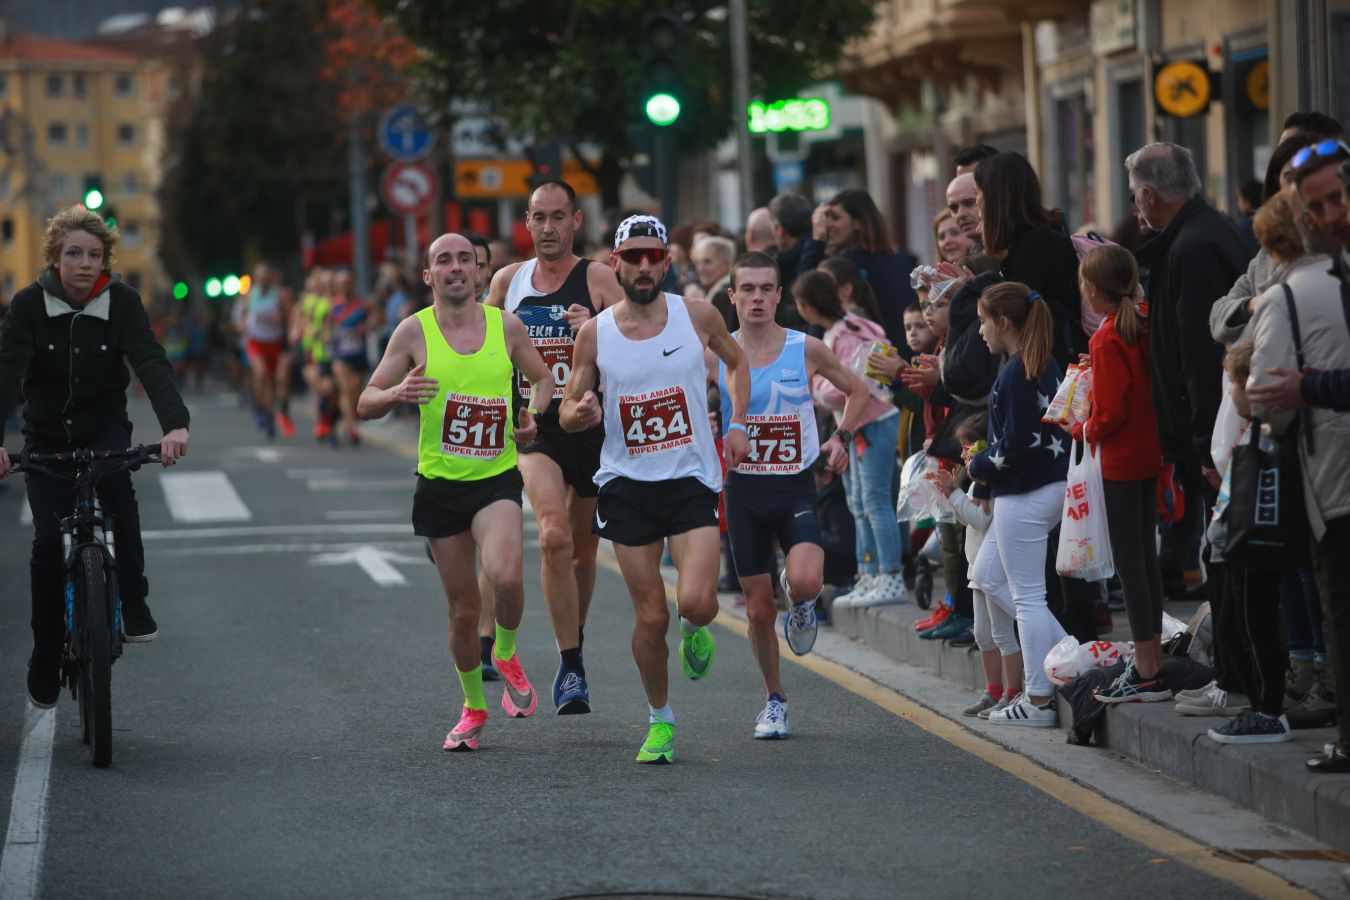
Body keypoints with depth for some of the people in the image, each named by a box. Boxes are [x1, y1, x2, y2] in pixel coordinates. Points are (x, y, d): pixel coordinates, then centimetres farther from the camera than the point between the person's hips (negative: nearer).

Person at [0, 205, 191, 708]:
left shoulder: (121, 303, -14)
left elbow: (151, 363, -27)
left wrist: (175, 423, -45)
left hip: (104, 426, -1)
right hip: (46, 435, 1)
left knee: (117, 488, -32)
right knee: (48, 539, -9)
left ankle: (133, 605, -19)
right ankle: (46, 661, 5)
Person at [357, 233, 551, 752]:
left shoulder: (506, 326, -1)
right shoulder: (414, 331, -4)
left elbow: (542, 376, 18)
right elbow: (365, 405, -1)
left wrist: (533, 416, -2)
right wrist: (397, 393, -23)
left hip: (497, 479, 0)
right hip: (439, 482, 1)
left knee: (505, 576, -26)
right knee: (463, 608, 6)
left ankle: (507, 656, 6)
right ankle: (474, 708, 29)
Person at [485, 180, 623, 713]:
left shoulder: (599, 280, -5)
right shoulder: (507, 281, 6)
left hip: (592, 426, 0)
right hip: (534, 428, 0)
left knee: (582, 550, 14)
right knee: (553, 535, -22)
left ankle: (572, 653, 39)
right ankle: (571, 667, -19)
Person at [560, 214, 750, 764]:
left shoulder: (698, 316, -2)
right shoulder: (594, 333, -2)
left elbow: (736, 360, 18)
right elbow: (569, 411, 6)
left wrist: (736, 424, 6)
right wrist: (581, 413, -18)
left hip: (691, 479, -1)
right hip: (627, 485, 1)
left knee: (697, 603, -18)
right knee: (651, 617, 0)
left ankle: (695, 629, 20)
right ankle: (659, 720, 21)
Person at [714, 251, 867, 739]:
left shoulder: (807, 349, -4)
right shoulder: (715, 355, -3)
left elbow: (857, 390, 11)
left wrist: (842, 437, -3)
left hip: (796, 487, -1)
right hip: (744, 491, 1)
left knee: (803, 581, -27)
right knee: (758, 608, 5)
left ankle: (801, 607, 11)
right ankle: (774, 700, 26)